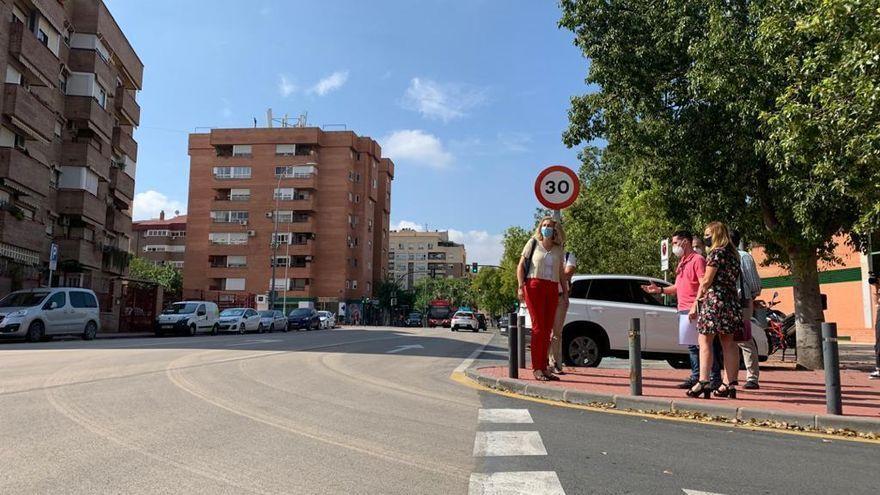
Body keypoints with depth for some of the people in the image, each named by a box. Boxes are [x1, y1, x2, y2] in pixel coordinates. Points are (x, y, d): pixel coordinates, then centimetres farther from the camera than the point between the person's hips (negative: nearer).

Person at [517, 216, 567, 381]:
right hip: (534, 286, -4)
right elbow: (521, 266, 3)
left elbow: (561, 274, 20)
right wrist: (521, 286, -8)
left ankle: (544, 367, 12)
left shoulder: (558, 249, 17)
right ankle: (537, 368, -6)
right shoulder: (533, 243, 6)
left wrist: (565, 293, 13)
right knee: (538, 327, -9)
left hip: (552, 289, 4)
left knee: (547, 329, 4)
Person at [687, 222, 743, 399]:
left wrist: (696, 303, -7)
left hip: (713, 300, -9)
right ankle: (729, 384, 9)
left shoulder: (716, 253, -9)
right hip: (731, 301, 9)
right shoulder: (732, 253, 17)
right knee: (728, 343, 7)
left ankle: (703, 382, -10)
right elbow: (733, 280, 17)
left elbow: (706, 281, -12)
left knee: (705, 341, -5)